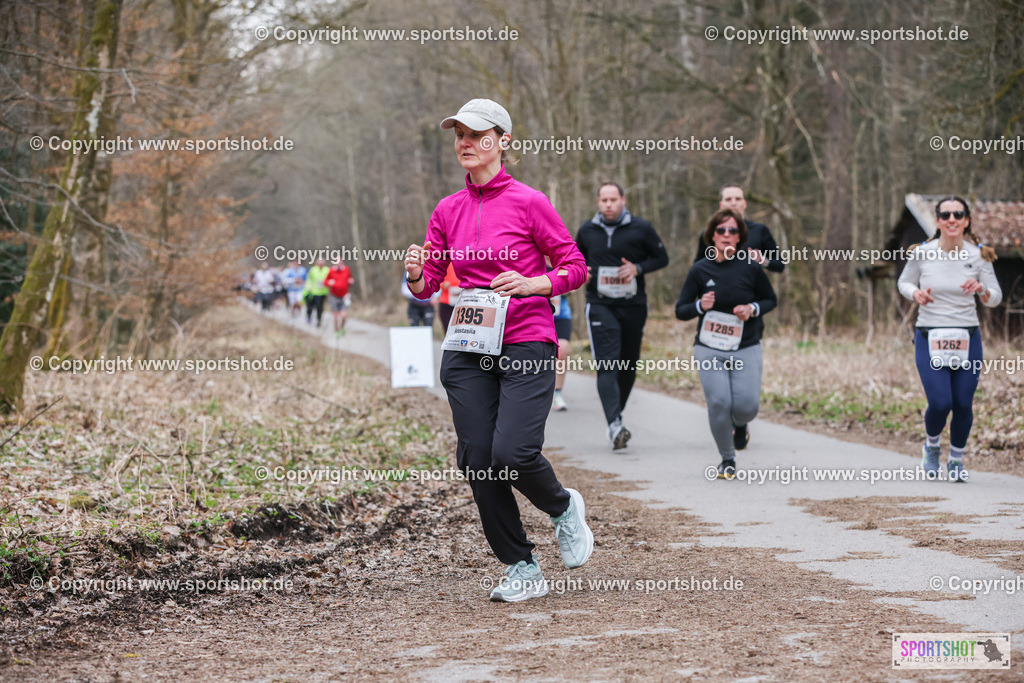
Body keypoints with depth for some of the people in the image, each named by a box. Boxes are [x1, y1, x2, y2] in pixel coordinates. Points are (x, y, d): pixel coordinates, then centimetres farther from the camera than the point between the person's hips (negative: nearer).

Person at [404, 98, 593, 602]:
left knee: (513, 453, -18)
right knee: (477, 461, -2)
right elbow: (427, 285, 12)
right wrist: (415, 274, -10)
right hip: (467, 349, 5)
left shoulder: (528, 202, -3)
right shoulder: (448, 210, 11)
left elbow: (575, 267, 0)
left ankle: (563, 508, 15)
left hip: (527, 345, -5)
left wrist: (531, 285, -16)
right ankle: (522, 570, 11)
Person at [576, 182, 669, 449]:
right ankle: (615, 425, -26)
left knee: (628, 366, 8)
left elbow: (662, 258, 7)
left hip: (633, 306, 1)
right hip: (600, 306, -1)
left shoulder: (640, 228, 1)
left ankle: (617, 415, 29)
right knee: (606, 365, -16)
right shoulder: (587, 231, 6)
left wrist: (638, 268, -11)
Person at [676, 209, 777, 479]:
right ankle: (727, 460, 11)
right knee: (719, 403, -12)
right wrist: (700, 306, -18)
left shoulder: (751, 269, -3)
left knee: (746, 406, -11)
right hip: (709, 350, 0)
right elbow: (680, 310, 3)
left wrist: (753, 309, -9)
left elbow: (771, 299, 12)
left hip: (746, 349, 0)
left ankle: (740, 425, 30)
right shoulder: (700, 270, -2)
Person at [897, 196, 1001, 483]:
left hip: (967, 340, 1)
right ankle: (931, 446, 20)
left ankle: (956, 459, 25)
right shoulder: (922, 253, -5)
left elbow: (995, 299, 3)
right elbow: (903, 283, 11)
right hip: (930, 339, -1)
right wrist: (916, 294, -11)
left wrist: (981, 290, -19)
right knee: (940, 404, -13)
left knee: (963, 405, -1)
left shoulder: (978, 255, -3)